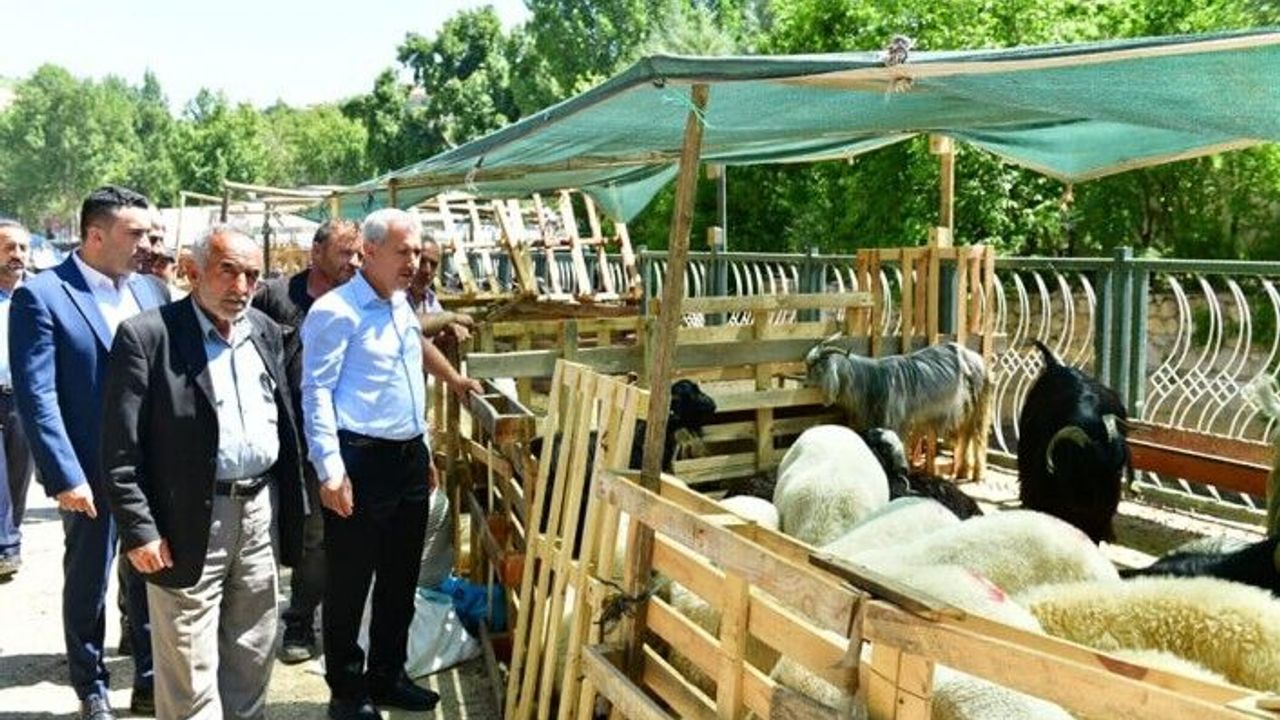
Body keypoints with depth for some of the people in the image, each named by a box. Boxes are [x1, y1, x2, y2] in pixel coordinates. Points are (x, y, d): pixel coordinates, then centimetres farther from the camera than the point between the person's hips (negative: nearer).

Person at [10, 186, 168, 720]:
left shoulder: (148, 291, 6)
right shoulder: (41, 296, -11)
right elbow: (37, 397, -14)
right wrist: (65, 476, -18)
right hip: (92, 472, -4)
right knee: (88, 585, 13)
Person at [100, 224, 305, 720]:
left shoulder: (266, 331, 8)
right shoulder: (147, 336, -11)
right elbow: (120, 449, -11)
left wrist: (290, 507, 12)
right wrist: (140, 530, -14)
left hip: (258, 511, 6)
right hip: (189, 523, -5)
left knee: (252, 658, 18)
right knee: (190, 676, 5)